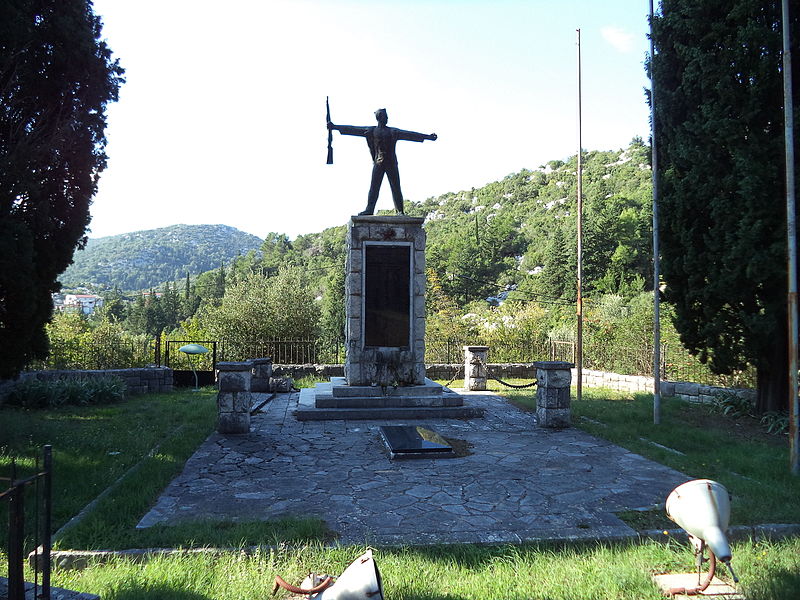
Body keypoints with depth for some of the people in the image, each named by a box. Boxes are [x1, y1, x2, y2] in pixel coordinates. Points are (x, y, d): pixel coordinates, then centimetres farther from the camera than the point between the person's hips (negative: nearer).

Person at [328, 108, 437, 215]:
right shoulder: (370, 131, 10)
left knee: (396, 187, -3)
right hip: (378, 162, -1)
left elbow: (409, 134, 9)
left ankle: (400, 211, -4)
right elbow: (353, 130, 9)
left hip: (391, 163, 1)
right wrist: (335, 127, 8)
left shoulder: (393, 132, 12)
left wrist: (427, 136, 6)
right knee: (374, 187, -8)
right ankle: (369, 209, -10)